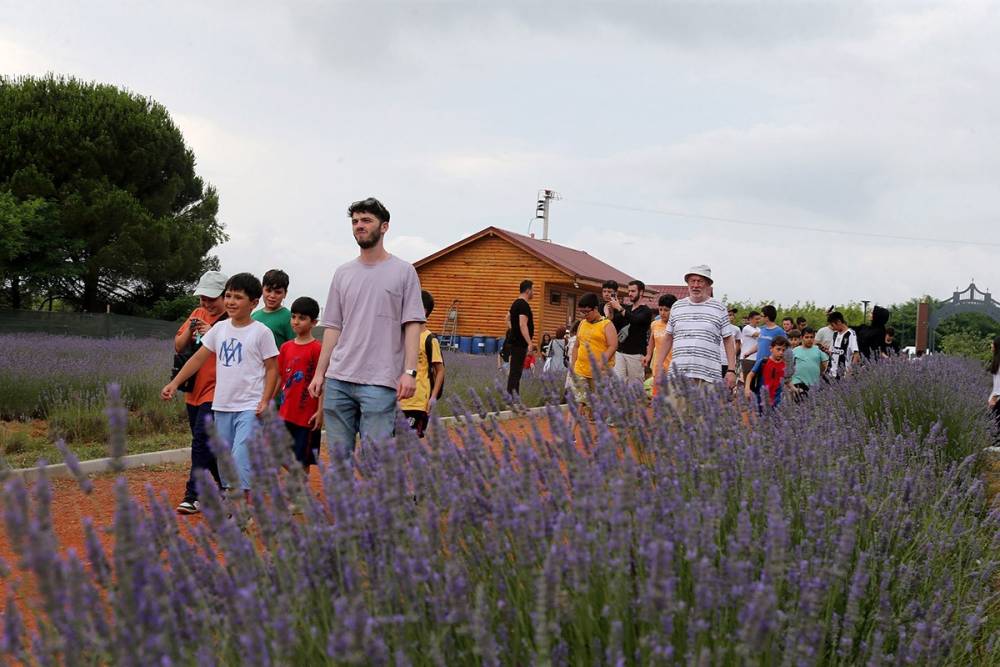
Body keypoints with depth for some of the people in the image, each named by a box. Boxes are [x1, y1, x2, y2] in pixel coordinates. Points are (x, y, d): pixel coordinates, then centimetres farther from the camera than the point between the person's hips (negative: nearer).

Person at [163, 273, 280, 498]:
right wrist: (175, 383, 3)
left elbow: (272, 368, -4)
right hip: (222, 405, 6)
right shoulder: (220, 328, 8)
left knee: (241, 458, -16)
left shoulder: (261, 332, -6)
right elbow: (199, 358, 11)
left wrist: (265, 401, -13)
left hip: (250, 408, -6)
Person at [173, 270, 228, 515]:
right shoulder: (197, 314, 12)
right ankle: (225, 487, 28)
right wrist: (189, 331, -7)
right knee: (207, 444, 14)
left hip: (216, 391, -7)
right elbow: (178, 347, 12)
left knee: (201, 441, -12)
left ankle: (193, 496, -8)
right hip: (194, 391, 7)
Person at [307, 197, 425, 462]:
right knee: (338, 456, 8)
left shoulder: (403, 271, 2)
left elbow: (412, 325, -2)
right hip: (338, 379, 5)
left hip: (380, 382, -5)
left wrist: (409, 371, -12)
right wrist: (320, 373, 10)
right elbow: (333, 327, 16)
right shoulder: (343, 273, 14)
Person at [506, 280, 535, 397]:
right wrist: (530, 343, -29)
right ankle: (511, 399, -9)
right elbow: (523, 325, -25)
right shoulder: (524, 305, -16)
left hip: (515, 342, 10)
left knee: (516, 371, 13)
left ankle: (514, 396, 17)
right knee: (516, 371, -9)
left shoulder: (516, 304, 14)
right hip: (520, 344, -10)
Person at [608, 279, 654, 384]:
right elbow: (615, 327, 16)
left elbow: (635, 320, -22)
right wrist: (611, 313, -1)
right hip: (620, 352, 5)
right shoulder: (626, 308, 18)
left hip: (636, 354, -5)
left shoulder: (646, 311, -2)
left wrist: (619, 308, -19)